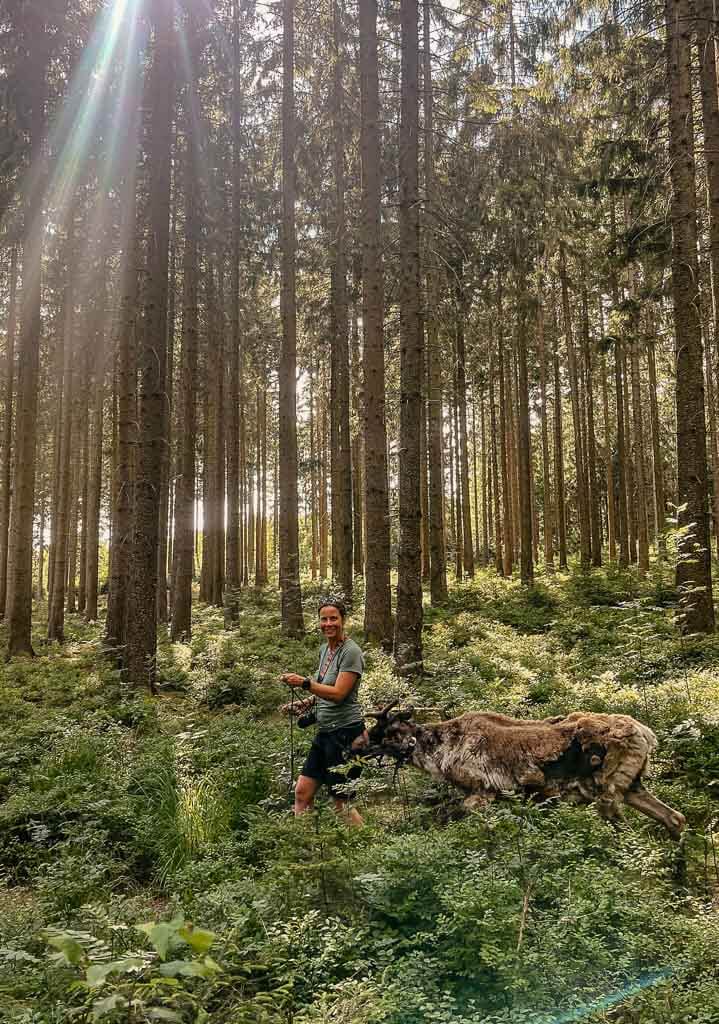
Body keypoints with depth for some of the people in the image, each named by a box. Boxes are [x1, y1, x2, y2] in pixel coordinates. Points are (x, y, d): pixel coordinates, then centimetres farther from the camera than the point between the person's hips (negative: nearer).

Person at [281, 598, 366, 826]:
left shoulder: (351, 652, -14)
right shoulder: (324, 648, 12)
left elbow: (338, 693, -23)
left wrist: (305, 683, -31)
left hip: (345, 732, -9)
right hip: (325, 731, 9)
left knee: (342, 802, -1)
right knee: (302, 792, 9)